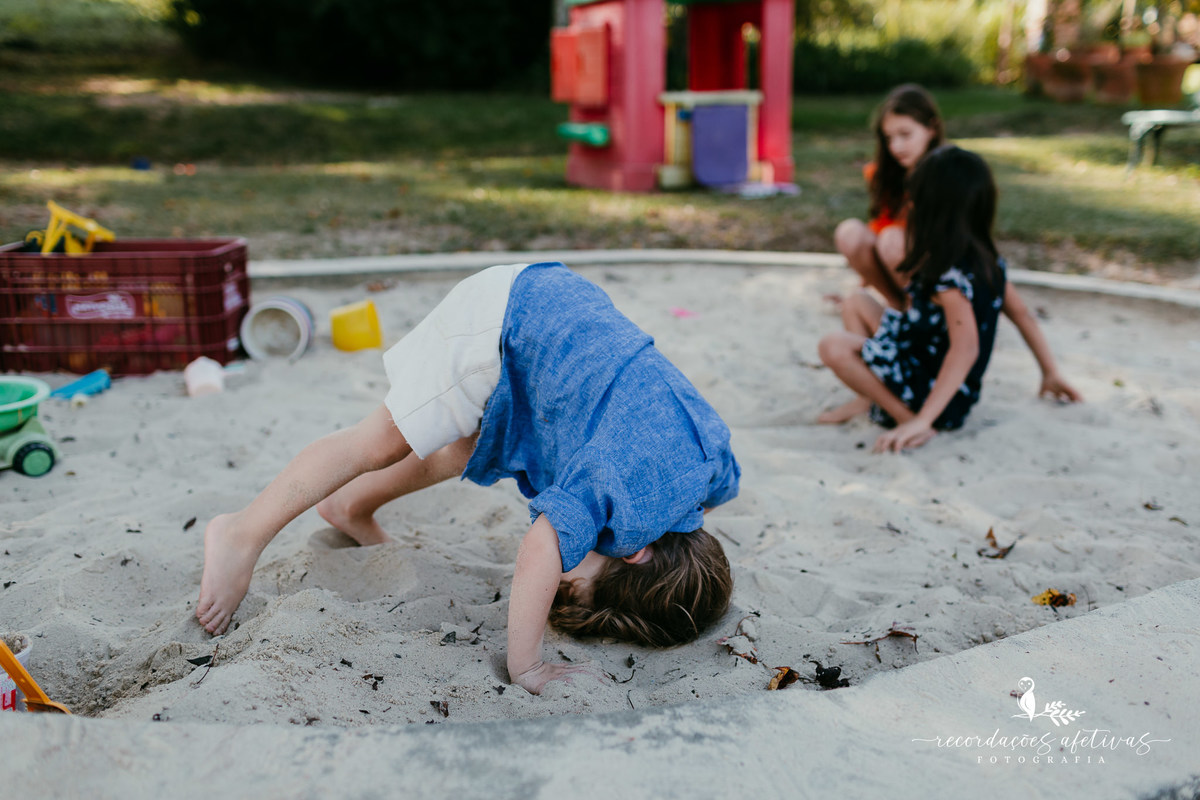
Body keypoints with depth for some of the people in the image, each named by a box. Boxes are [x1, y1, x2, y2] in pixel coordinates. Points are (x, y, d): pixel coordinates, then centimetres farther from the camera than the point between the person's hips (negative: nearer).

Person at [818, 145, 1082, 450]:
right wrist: (1052, 373, 22)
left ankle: (908, 417, -15)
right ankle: (871, 397, 2)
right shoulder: (987, 259, 1)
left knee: (834, 347, -24)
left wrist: (921, 420, -37)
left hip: (942, 396, -10)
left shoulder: (947, 275, -25)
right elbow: (1023, 315, 10)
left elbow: (966, 348, -35)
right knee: (856, 304, 12)